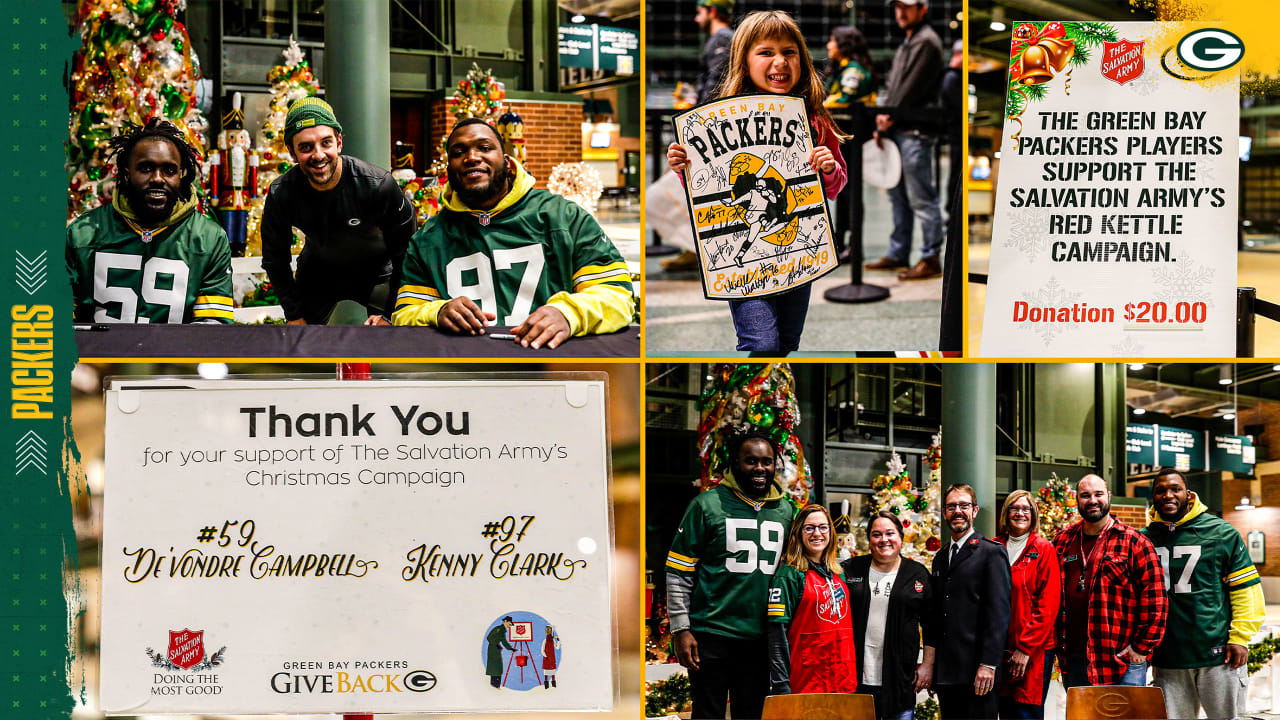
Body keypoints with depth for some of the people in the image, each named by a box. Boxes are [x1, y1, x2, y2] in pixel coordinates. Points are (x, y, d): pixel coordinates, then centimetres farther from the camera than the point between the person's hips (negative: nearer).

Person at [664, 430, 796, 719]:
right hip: (712, 634, -4)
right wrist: (680, 629, -9)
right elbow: (679, 572, -2)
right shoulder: (708, 505, -2)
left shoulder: (785, 511, 11)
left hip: (761, 639, 4)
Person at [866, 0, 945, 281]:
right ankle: (898, 254, 21)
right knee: (899, 197, 14)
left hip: (915, 131, -10)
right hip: (896, 131, 10)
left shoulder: (926, 42, -9)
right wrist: (883, 121, 8)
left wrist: (892, 117, -10)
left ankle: (931, 259, -4)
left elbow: (912, 89, -15)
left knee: (921, 199, -7)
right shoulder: (906, 45, 21)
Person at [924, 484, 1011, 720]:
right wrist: (930, 664, 13)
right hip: (945, 671, 7)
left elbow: (999, 612, -10)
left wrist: (988, 664, -17)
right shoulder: (940, 558, 19)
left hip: (976, 671, -7)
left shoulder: (991, 552, -3)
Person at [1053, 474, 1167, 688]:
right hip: (1073, 661, 5)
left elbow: (1154, 599, -5)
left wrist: (1141, 647, -9)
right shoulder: (1062, 542, 13)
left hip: (1121, 660, -5)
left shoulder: (1133, 542, -1)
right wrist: (1058, 643, 10)